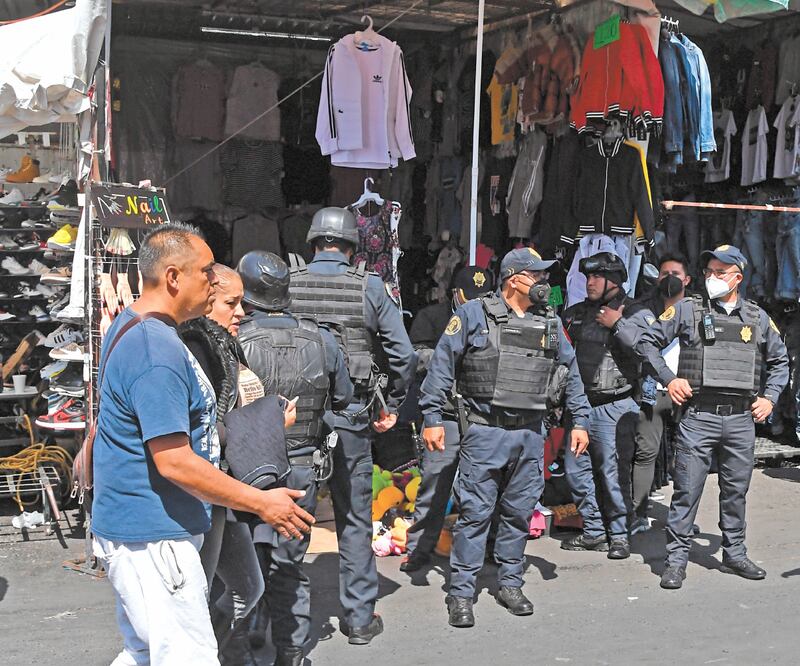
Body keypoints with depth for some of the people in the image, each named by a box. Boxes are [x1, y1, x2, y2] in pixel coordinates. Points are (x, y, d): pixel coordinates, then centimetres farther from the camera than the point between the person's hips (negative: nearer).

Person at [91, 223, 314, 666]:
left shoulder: (130, 326, 11)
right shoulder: (157, 351, -23)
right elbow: (175, 462, -25)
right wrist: (262, 503, -18)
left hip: (130, 526, 11)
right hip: (151, 538, -11)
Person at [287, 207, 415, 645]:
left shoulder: (287, 282, -1)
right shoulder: (370, 288, -1)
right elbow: (403, 355, -2)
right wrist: (391, 406, 11)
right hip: (351, 415, 0)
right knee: (354, 518, 10)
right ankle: (360, 617, 15)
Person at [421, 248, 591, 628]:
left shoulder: (550, 322, 12)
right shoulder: (474, 314, -3)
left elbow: (571, 372, 19)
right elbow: (442, 365, -4)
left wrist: (580, 421, 14)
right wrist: (432, 418, -8)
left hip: (530, 435, 5)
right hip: (485, 433, -4)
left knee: (519, 513, 11)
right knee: (475, 513, -3)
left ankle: (510, 585, 25)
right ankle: (461, 593, 5)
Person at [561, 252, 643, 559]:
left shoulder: (633, 313, -4)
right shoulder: (575, 313, 13)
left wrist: (617, 325, -18)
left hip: (613, 406, -6)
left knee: (612, 471, -4)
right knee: (575, 468, 9)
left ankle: (619, 534, 9)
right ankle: (594, 530, 21)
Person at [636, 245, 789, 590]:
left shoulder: (758, 317, 11)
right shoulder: (687, 309, 2)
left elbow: (779, 360, 24)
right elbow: (647, 341, 6)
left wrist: (769, 397, 11)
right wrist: (668, 378, -4)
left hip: (742, 419, 3)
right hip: (698, 415, -3)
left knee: (736, 490, 12)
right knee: (687, 489, -2)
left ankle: (734, 554, 25)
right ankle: (677, 558, 5)